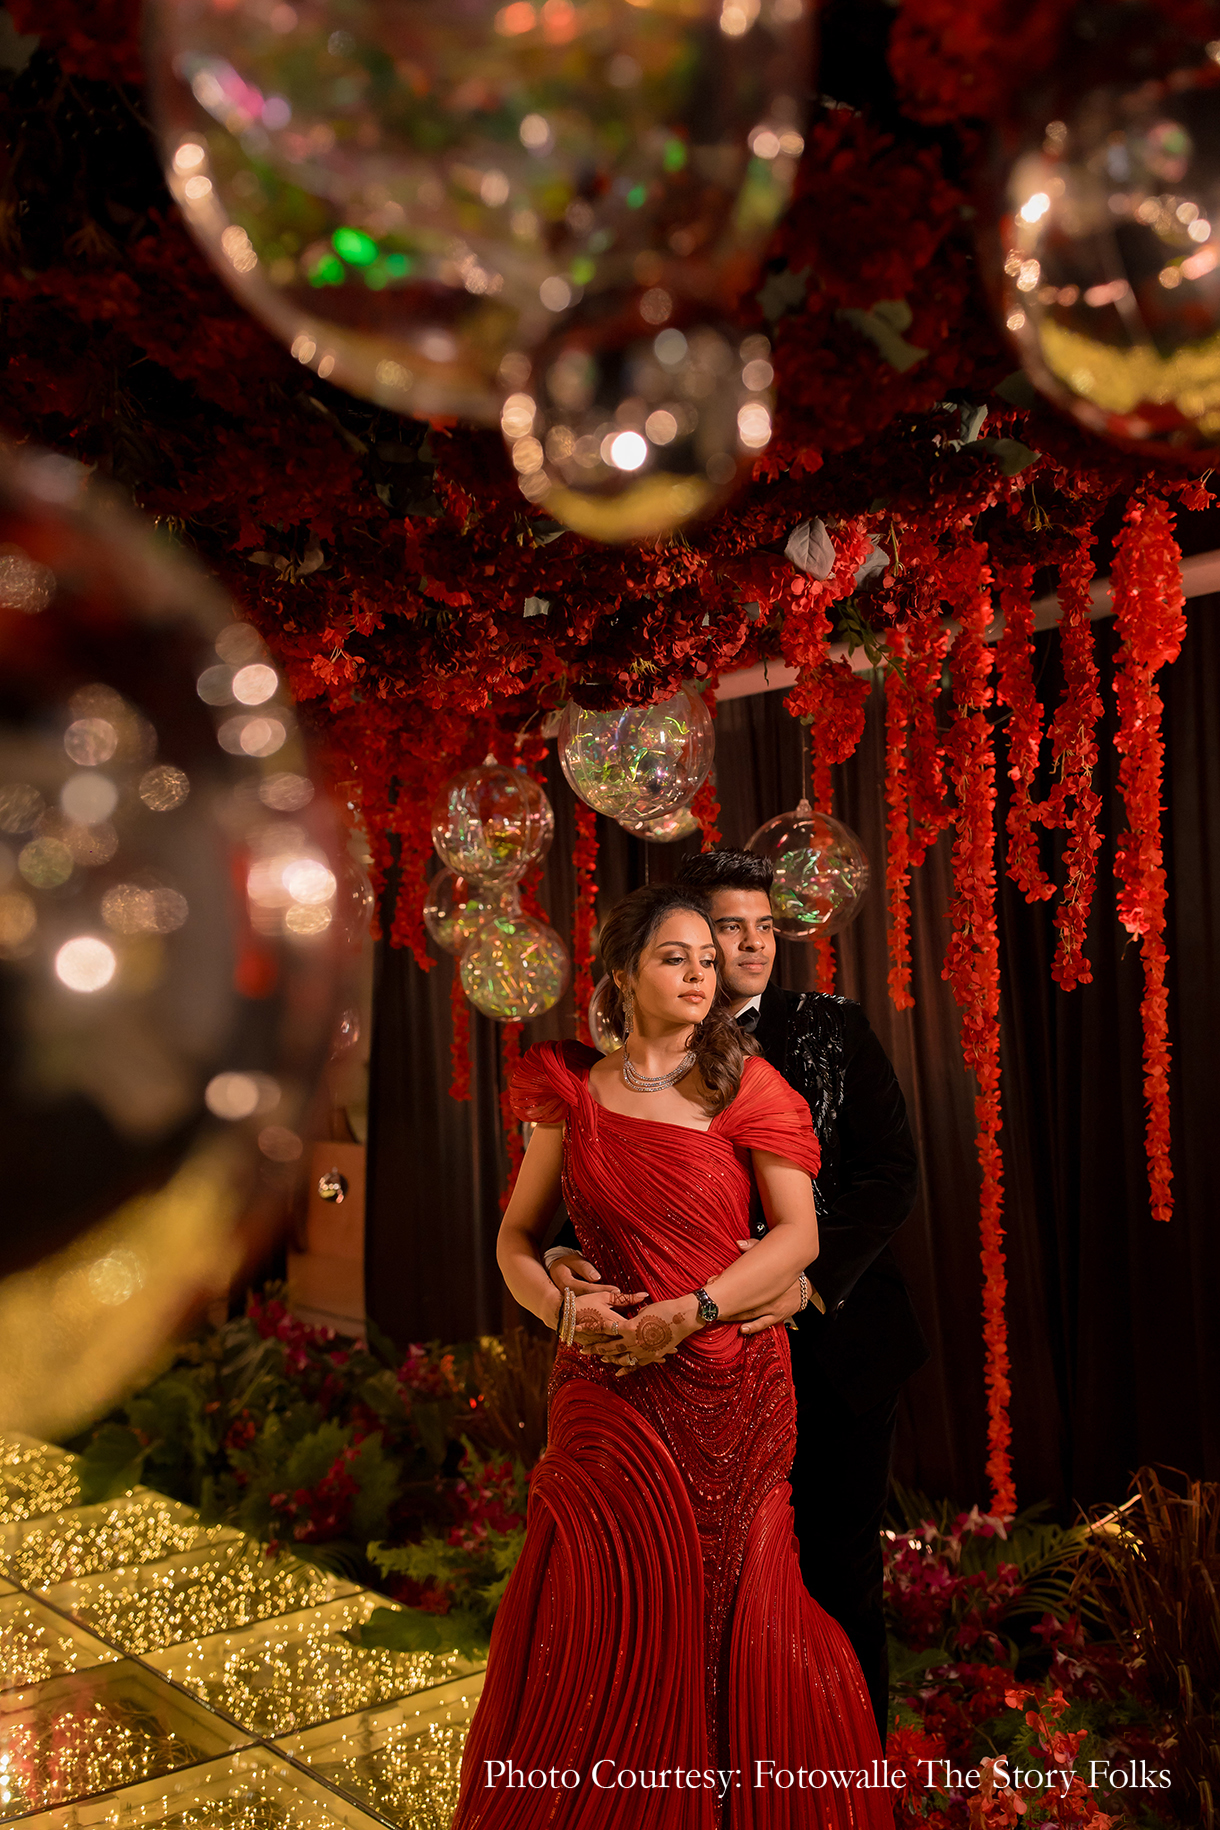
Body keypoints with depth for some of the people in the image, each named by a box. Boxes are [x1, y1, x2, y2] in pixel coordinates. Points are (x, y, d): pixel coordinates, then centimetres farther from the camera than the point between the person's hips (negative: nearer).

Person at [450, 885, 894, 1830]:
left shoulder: (745, 1081, 2)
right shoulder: (573, 1090, 5)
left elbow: (799, 1232, -4)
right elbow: (517, 1238, 10)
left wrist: (691, 1311, -15)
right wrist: (563, 1306, -10)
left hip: (732, 1388, 0)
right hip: (608, 1390, 1)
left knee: (733, 1620, 7)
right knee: (606, 1624, 2)